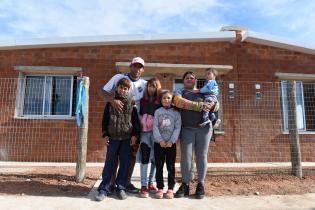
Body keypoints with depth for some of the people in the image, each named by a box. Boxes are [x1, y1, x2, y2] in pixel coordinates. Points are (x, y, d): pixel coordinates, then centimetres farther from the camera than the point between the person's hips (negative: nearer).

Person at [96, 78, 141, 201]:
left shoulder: (131, 103, 5)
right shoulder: (110, 102, 7)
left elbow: (135, 120, 4)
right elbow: (105, 119, 8)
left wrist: (135, 134, -3)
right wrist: (105, 134, 1)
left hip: (127, 138, 0)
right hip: (112, 138, 0)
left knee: (124, 164, 5)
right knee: (109, 164, 4)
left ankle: (120, 188, 18)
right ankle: (104, 189, 12)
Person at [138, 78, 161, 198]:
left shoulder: (160, 101, 1)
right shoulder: (142, 100, 7)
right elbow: (139, 114, 12)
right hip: (145, 132, 0)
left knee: (155, 158, 7)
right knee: (144, 157, -5)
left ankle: (151, 183, 24)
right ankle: (143, 185, 2)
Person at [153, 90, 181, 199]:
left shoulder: (176, 113, 3)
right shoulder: (157, 112, 4)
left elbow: (177, 128, -4)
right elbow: (155, 127, -3)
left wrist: (171, 141, -13)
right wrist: (160, 140, -13)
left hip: (171, 143, 0)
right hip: (159, 143, 1)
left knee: (171, 167, 5)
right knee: (159, 167, 6)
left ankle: (170, 188, 16)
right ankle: (160, 188, 16)